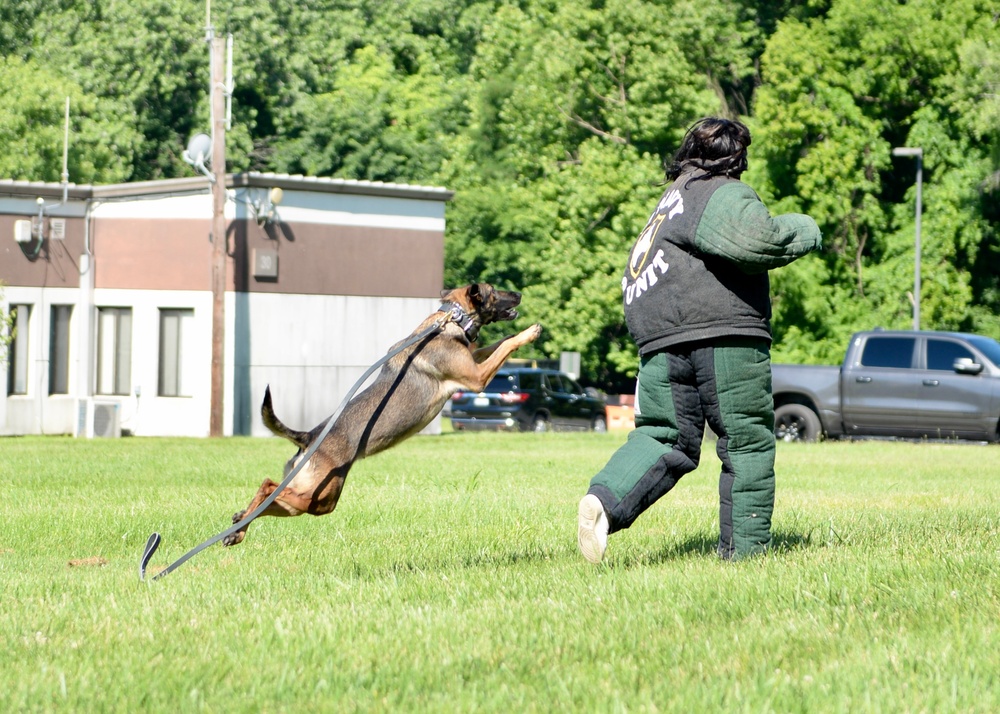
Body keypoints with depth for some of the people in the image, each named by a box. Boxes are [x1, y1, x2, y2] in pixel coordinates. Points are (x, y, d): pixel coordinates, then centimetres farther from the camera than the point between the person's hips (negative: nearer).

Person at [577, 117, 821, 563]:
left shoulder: (673, 198, 25)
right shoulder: (724, 195, -3)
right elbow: (754, 239, -22)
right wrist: (802, 231, -5)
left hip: (659, 342, 7)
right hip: (724, 335, -7)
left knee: (663, 438, 6)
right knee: (748, 442, 5)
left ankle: (605, 501, -21)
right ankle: (744, 548, 6)